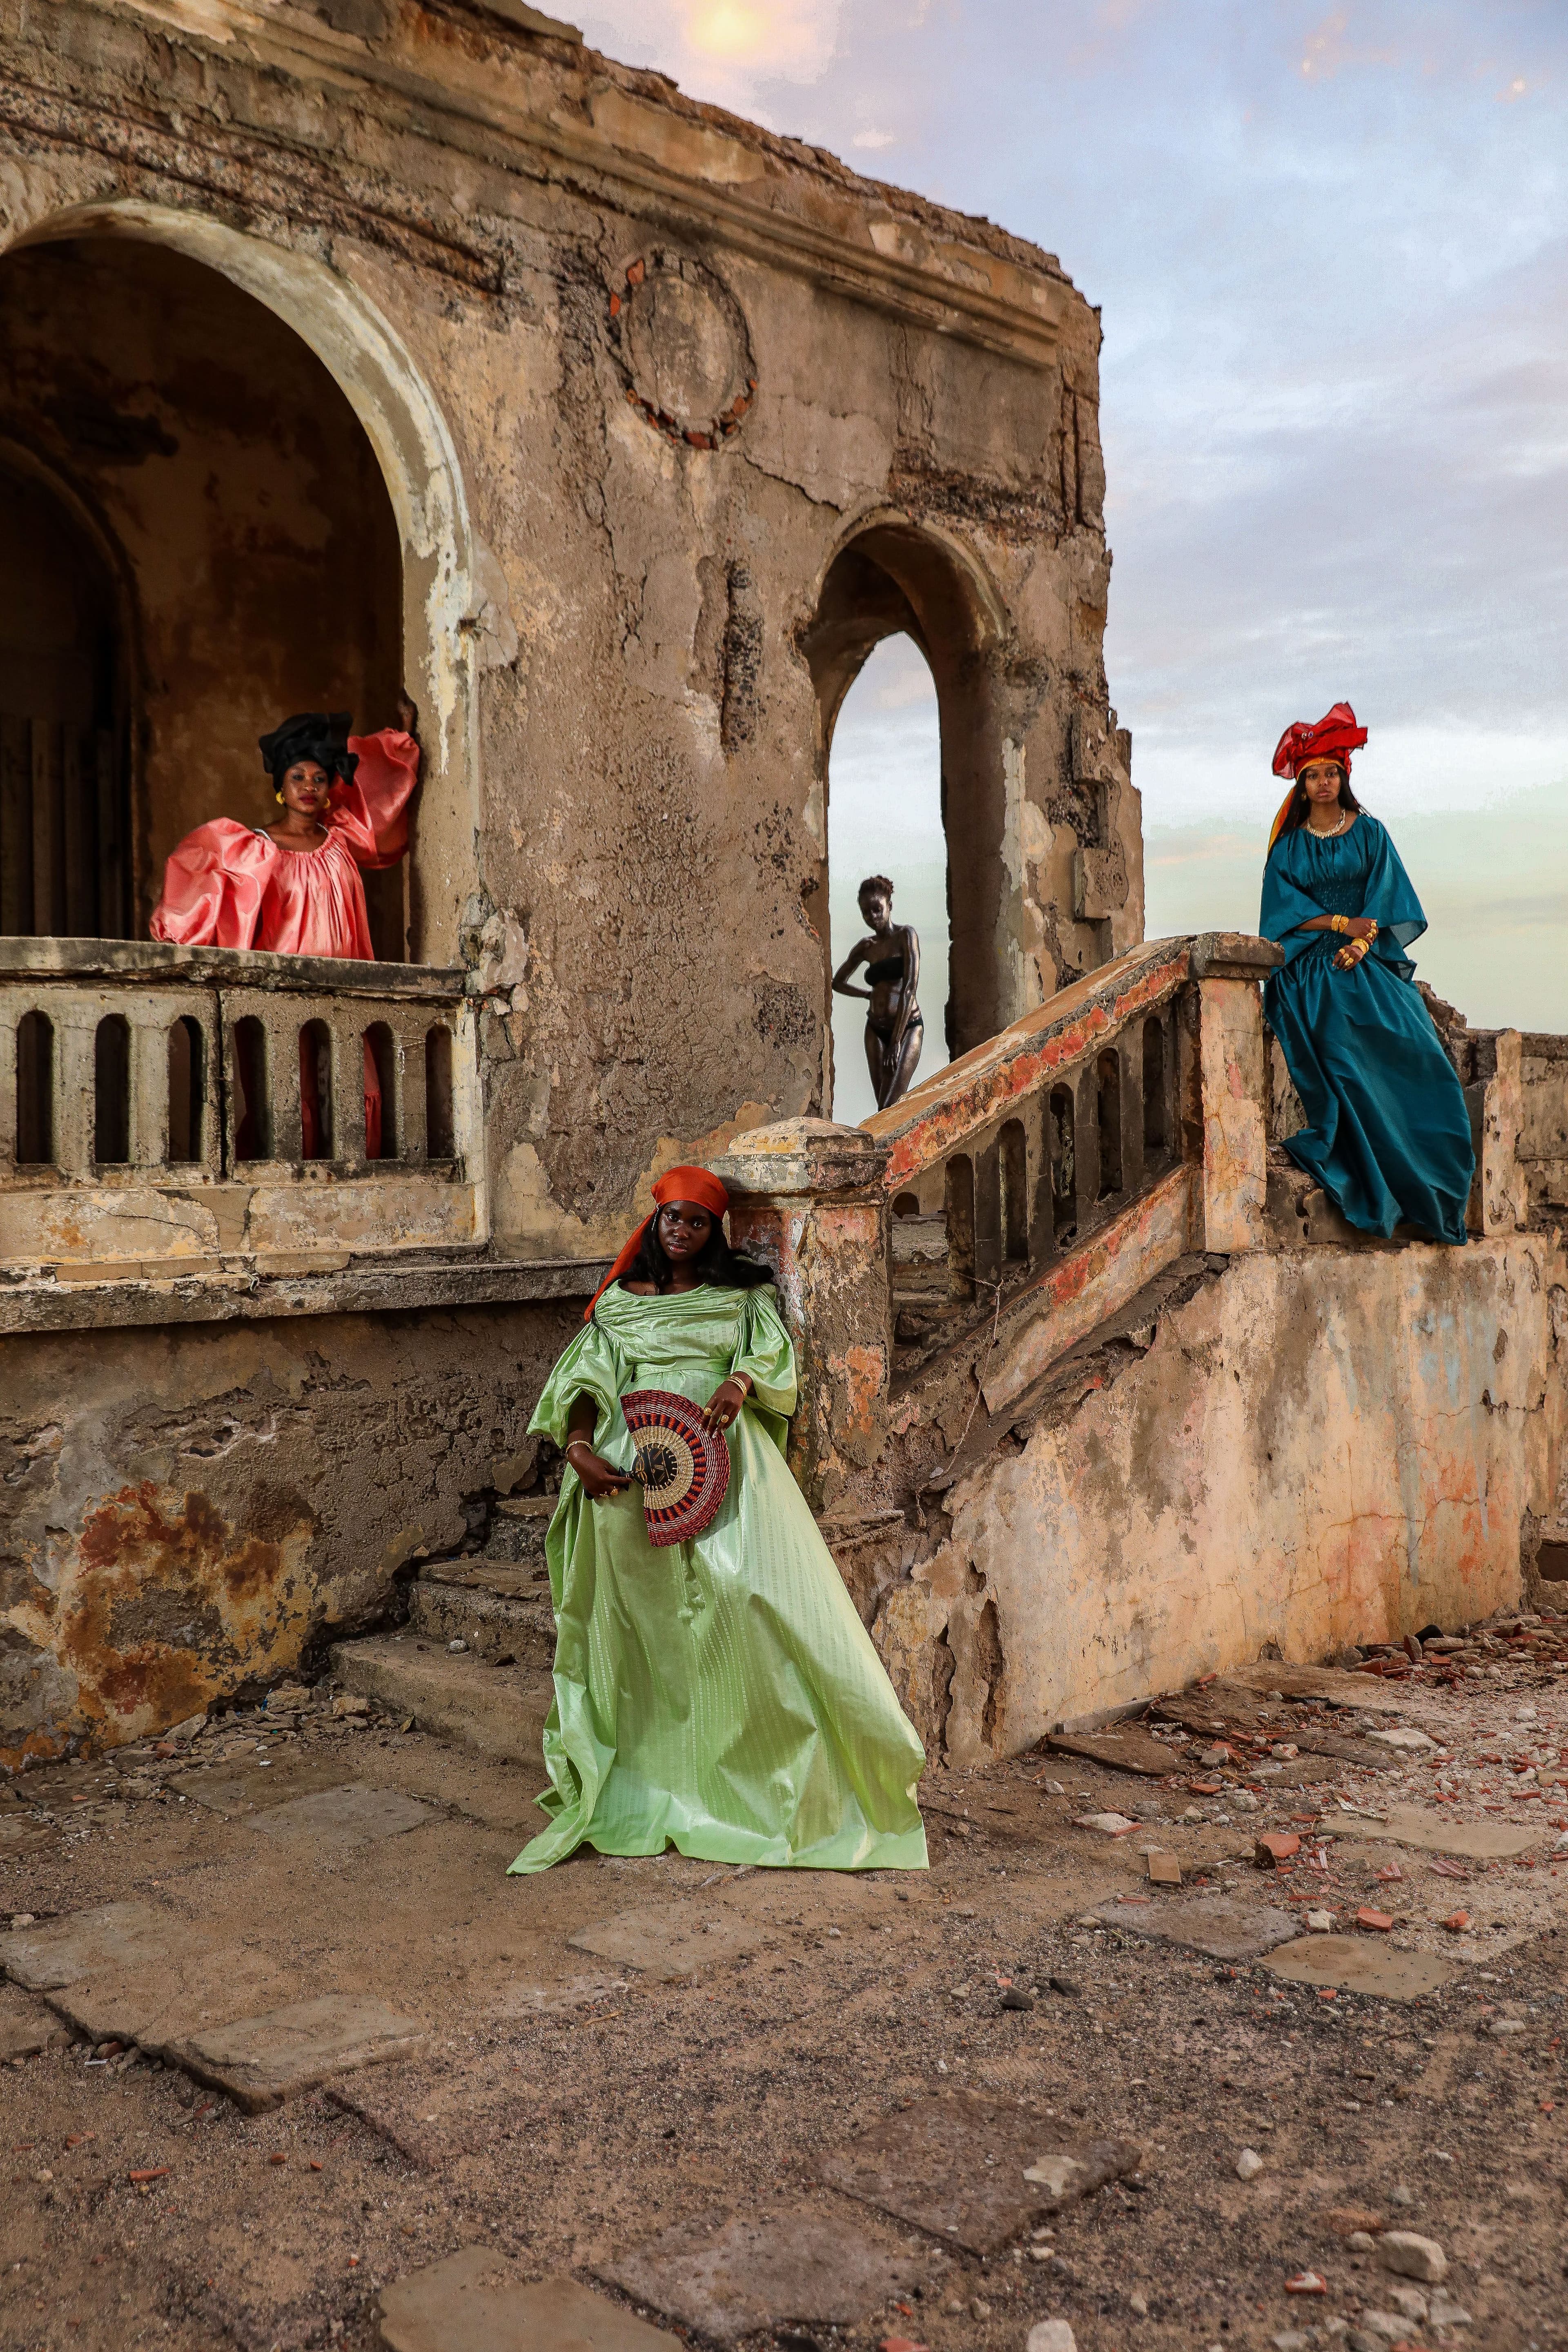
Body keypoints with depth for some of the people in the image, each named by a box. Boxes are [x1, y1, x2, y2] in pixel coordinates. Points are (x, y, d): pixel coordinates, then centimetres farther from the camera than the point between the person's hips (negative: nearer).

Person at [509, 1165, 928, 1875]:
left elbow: (771, 1353, 5)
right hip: (631, 1471, 1)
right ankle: (648, 1791, 4)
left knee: (743, 1593, -16)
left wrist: (739, 1381, -18)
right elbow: (584, 1380, 10)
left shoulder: (743, 1295, 18)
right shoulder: (618, 1303, 18)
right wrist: (578, 1447, -8)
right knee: (638, 1617, -3)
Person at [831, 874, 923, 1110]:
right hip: (876, 1030, 6)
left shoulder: (906, 934, -6)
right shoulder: (866, 947, 10)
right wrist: (870, 995, 8)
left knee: (889, 1108, -18)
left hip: (908, 1028, -6)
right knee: (884, 1108, 3)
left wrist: (896, 1041, -18)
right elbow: (838, 982, 25)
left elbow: (909, 987, -15)